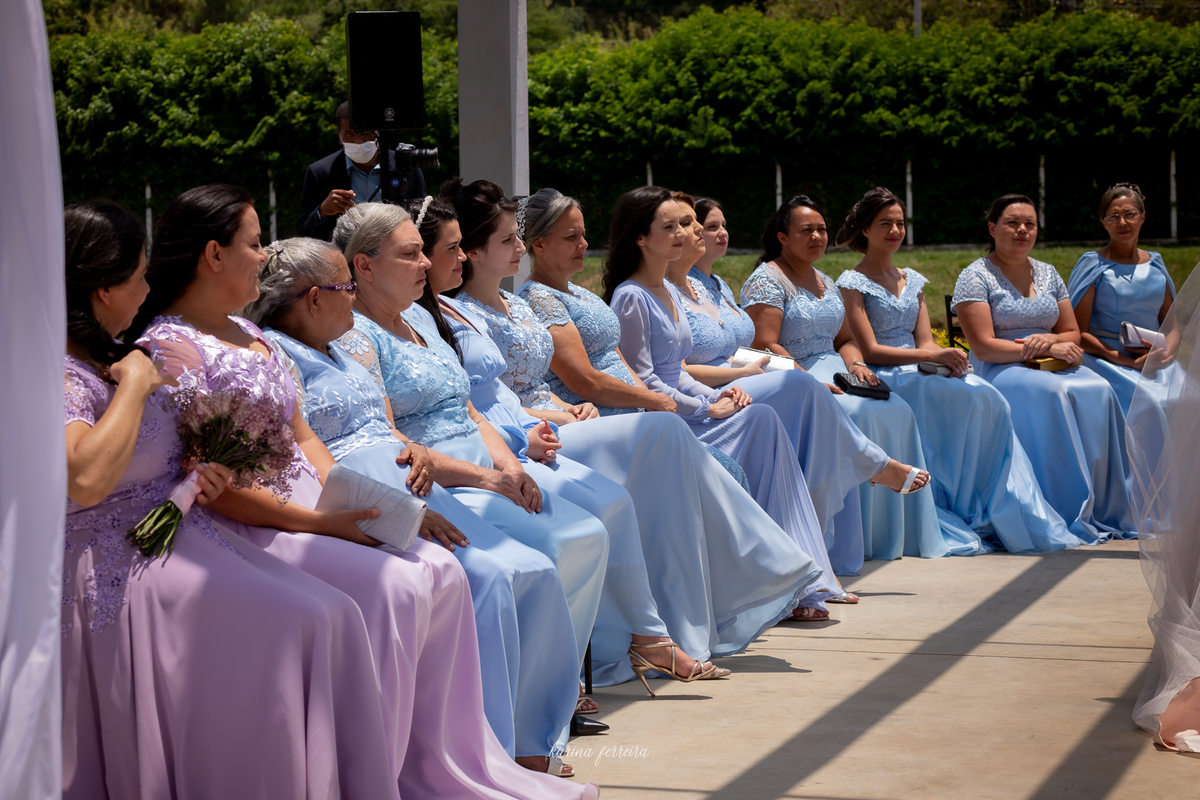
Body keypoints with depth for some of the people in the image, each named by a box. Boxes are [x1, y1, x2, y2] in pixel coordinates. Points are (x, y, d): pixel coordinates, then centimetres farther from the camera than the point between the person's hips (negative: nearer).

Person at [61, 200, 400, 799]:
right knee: (296, 625, -23)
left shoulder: (114, 357, 16)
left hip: (183, 534, 9)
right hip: (125, 564, -9)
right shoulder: (54, 373, -14)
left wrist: (193, 469, 7)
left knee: (336, 616, -9)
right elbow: (87, 479, -31)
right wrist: (134, 381, -19)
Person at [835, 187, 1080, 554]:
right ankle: (972, 514, -21)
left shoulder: (912, 281, 21)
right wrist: (933, 357, -18)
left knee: (988, 398, -25)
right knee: (971, 400, -29)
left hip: (920, 373, 6)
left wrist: (949, 359, -12)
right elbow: (870, 350, -9)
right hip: (884, 379, -6)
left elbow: (925, 342, 13)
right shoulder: (853, 282, 1)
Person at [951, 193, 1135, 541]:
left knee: (1100, 391, -25)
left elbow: (1072, 335, 16)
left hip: (1049, 367, 5)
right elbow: (984, 347, -12)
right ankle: (1070, 512, -34)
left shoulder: (1047, 274, 17)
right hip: (997, 372, -5)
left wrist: (1048, 341, -9)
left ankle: (1107, 508, -25)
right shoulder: (976, 277, -2)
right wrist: (1049, 350, -15)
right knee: (1055, 393, -35)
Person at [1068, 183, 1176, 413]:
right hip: (1104, 359, -4)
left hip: (1153, 362, 4)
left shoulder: (1155, 265, 17)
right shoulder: (1093, 265, 3)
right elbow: (1079, 334, -2)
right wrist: (1120, 358, -15)